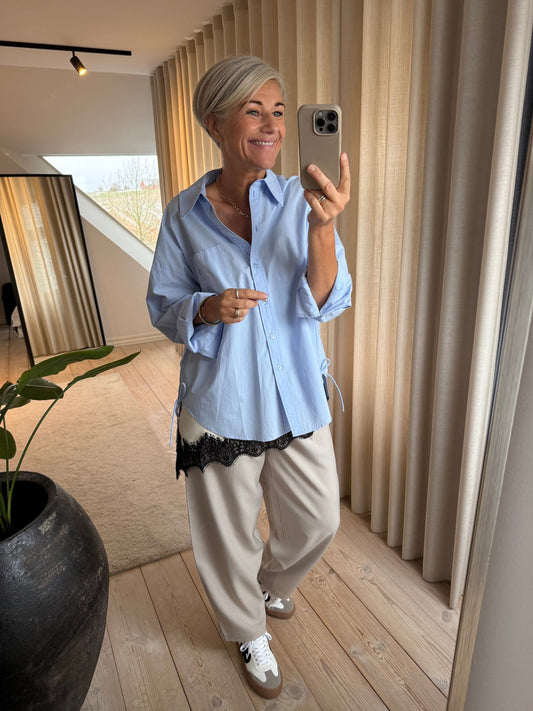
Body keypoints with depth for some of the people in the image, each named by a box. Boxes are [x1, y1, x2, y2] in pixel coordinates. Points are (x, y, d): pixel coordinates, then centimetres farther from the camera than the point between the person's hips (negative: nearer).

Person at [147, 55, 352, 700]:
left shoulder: (301, 201, -5)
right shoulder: (184, 214, -4)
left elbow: (327, 304, -12)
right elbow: (162, 305, 2)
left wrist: (322, 229, -29)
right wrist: (207, 309, -20)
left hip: (297, 397, 2)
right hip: (220, 402, -1)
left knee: (318, 522, 17)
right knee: (230, 533, 16)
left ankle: (271, 582, 54)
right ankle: (247, 629, 49)